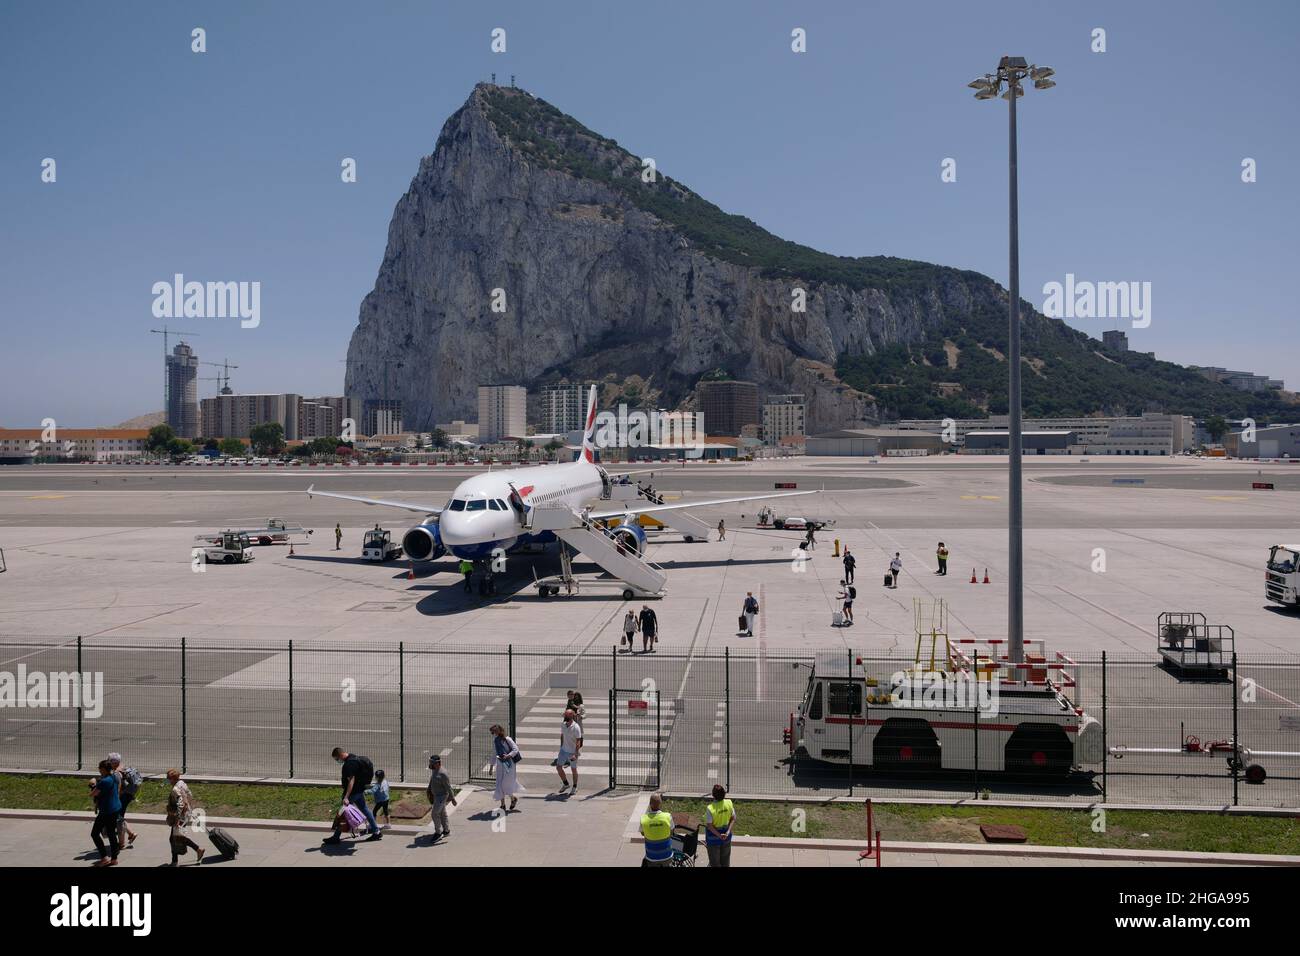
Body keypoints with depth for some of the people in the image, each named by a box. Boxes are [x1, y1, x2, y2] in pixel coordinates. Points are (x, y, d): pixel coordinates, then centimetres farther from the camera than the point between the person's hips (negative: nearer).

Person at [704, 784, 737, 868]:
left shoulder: (710, 808, -28)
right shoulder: (729, 803, -16)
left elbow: (709, 825, -23)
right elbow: (733, 819, -11)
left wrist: (719, 835, -17)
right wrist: (728, 832, -15)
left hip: (713, 837, -4)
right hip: (726, 838, 4)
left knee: (714, 861, 16)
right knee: (725, 859, 24)